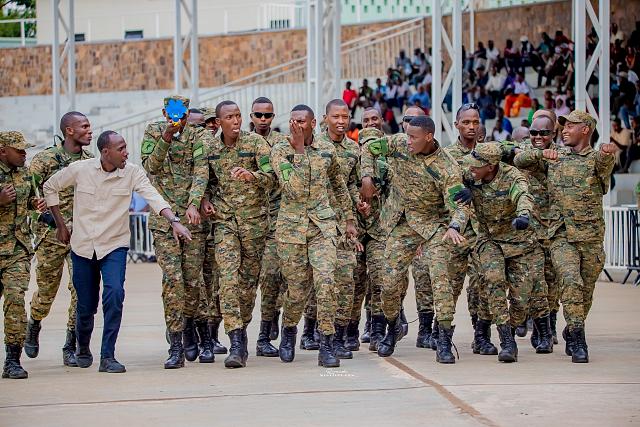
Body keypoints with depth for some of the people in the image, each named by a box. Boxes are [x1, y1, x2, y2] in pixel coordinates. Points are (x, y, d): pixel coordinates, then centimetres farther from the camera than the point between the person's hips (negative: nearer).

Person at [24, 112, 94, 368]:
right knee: (46, 291, 8)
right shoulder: (44, 159, -5)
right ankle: (33, 326, 39)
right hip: (51, 235, -3)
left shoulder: (91, 161, 8)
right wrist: (55, 220, -13)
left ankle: (71, 347, 0)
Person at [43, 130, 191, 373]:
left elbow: (153, 197, -20)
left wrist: (174, 221, -36)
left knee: (114, 294, -23)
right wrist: (60, 225, 8)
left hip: (114, 246, -1)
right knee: (86, 305, 6)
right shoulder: (80, 169, -7)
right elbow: (50, 187, 8)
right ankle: (83, 349, 36)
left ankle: (107, 356, -16)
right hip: (82, 246, 1)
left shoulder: (133, 173, -8)